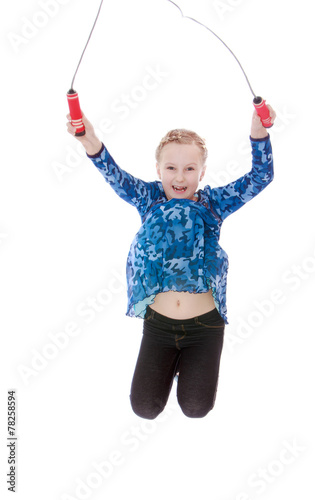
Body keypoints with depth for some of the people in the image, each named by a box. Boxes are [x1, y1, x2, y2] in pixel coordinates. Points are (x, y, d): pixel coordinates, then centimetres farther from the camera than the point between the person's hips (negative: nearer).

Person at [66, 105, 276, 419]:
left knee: (196, 408, 5)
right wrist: (91, 143, -39)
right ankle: (172, 362, 36)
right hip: (158, 322, 1)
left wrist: (258, 132, -33)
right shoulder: (149, 199, -3)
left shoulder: (214, 204, -4)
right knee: (145, 407, 7)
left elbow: (260, 177, -14)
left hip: (204, 323, -1)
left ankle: (189, 361, 37)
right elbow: (114, 176, -19)